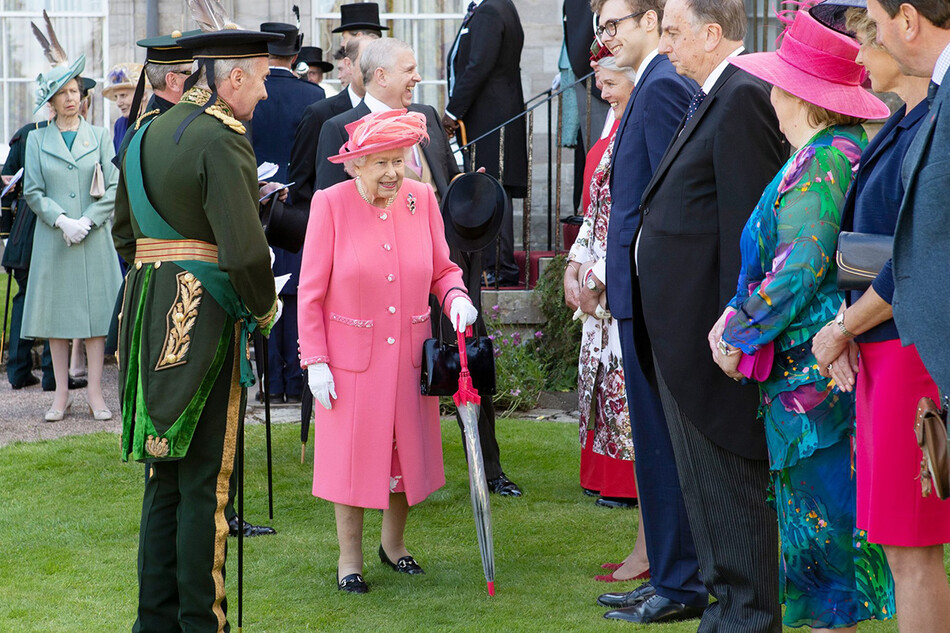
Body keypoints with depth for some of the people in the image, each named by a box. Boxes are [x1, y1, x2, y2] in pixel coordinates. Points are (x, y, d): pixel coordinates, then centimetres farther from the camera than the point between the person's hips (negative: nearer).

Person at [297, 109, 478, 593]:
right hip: (351, 356, -3)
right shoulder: (331, 204, -10)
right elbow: (311, 292, -7)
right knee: (351, 453, 4)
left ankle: (393, 542, 33)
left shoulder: (421, 199, -1)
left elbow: (442, 270, 8)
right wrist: (315, 361, -10)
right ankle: (349, 557, 19)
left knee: (406, 449, 11)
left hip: (409, 353, 3)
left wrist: (456, 296, -15)